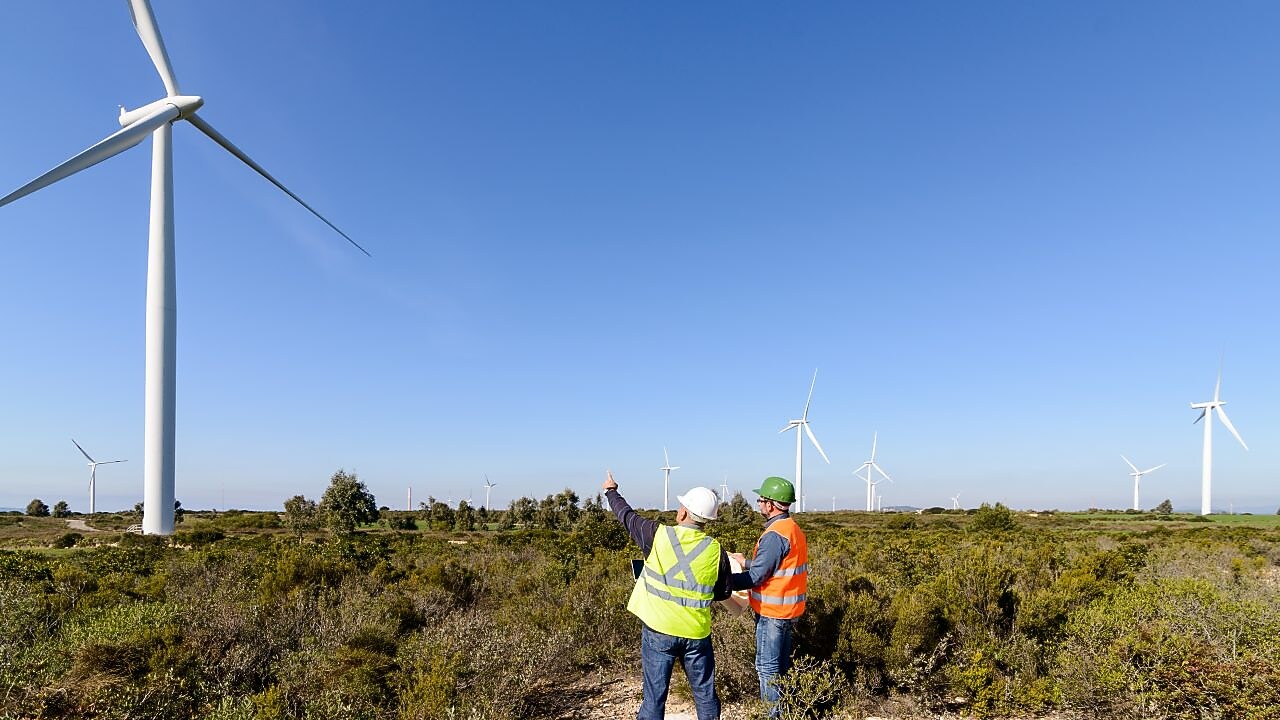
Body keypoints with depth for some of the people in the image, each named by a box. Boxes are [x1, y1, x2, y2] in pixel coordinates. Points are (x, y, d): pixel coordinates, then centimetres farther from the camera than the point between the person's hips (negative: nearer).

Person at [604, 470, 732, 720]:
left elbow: (627, 516, 5)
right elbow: (723, 593, 5)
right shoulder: (715, 550, -7)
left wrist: (611, 491, 23)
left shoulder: (658, 535, -12)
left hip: (658, 630, -1)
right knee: (705, 692, 16)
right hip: (697, 633, 1)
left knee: (655, 694, 8)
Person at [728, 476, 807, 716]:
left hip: (773, 613, -10)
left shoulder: (775, 535, -23)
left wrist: (724, 581, -14)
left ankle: (775, 713, 10)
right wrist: (746, 563, 19)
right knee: (781, 664, 19)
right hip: (787, 610, 10)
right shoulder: (793, 528, 8)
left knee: (768, 667, 2)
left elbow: (756, 577, -23)